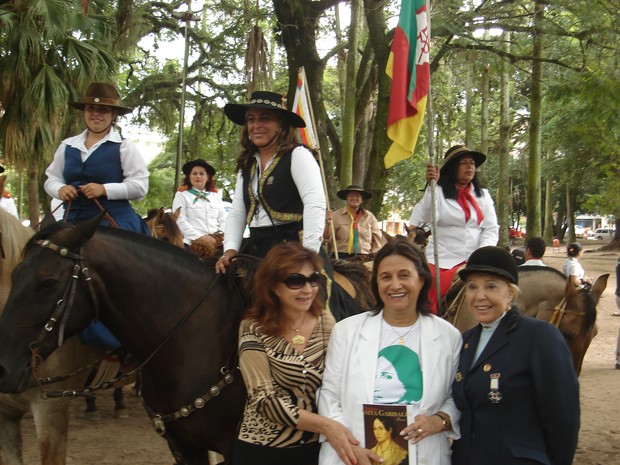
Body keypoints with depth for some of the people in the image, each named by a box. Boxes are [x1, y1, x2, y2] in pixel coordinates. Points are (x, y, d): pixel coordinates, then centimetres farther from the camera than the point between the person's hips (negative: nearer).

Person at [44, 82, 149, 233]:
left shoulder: (124, 146, -1)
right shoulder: (67, 146, 14)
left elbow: (140, 185, -7)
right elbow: (52, 178, 18)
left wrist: (104, 189, -18)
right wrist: (60, 189, -7)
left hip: (114, 223, -5)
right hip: (74, 222, 5)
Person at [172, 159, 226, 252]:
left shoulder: (216, 195, 20)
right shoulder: (181, 195, 7)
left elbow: (223, 219, 16)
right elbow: (180, 221, -3)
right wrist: (201, 237, -13)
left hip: (216, 242, 3)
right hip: (193, 242, -3)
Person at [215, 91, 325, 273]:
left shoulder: (297, 156, -3)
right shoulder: (247, 165, 19)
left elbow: (315, 204, -16)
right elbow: (237, 213, 17)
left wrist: (309, 253, -24)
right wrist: (230, 249, 0)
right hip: (256, 248, 6)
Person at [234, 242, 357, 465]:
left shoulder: (327, 323, -3)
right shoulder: (254, 330, -12)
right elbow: (265, 399, -18)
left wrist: (335, 430, -17)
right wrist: (325, 425, -26)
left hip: (315, 447, 3)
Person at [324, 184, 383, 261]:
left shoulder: (370, 217, 10)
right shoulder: (336, 215, 2)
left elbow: (377, 240, 16)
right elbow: (326, 237, -3)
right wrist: (328, 224, -20)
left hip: (365, 259, 2)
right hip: (342, 257, -2)